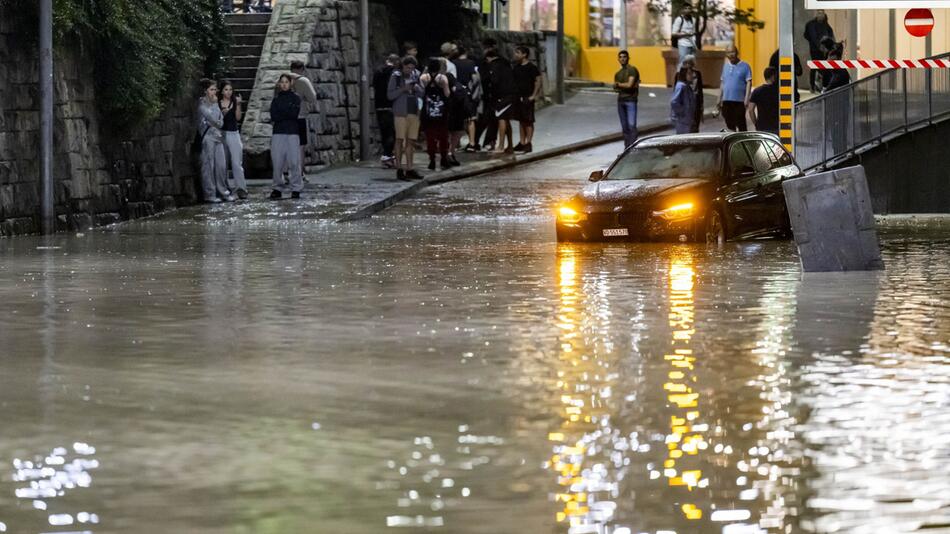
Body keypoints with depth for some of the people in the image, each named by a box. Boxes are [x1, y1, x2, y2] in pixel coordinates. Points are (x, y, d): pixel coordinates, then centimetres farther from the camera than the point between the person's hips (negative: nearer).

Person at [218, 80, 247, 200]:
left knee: (237, 163, -9)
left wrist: (238, 105, -14)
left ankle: (241, 188, -13)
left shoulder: (235, 102, 6)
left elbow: (238, 117, -4)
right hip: (221, 133, 1)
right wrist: (222, 113, -14)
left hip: (233, 134, -1)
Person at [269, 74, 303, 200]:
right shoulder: (276, 99, 14)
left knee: (294, 161, -7)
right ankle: (278, 188, 5)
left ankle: (296, 189, -3)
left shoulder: (295, 98, 8)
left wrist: (281, 112, -2)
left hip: (292, 133, -2)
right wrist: (288, 113, -6)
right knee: (277, 161, -3)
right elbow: (273, 117, 1)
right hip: (278, 133, 2)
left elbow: (295, 113, -7)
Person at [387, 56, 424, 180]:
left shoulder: (415, 75, 12)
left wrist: (417, 88, -5)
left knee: (411, 141, 6)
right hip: (401, 112, -5)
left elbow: (421, 94, 16)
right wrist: (403, 89, -18)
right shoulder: (396, 76, -2)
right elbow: (390, 95, -6)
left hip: (414, 111, 5)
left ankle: (409, 169, 9)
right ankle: (399, 169, -6)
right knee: (400, 139, -7)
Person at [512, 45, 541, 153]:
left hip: (527, 98, -7)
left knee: (528, 121, -4)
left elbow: (538, 81, -12)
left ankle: (528, 143, -4)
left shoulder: (532, 67, -10)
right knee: (521, 120, 11)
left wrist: (533, 95, -16)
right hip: (518, 97, 7)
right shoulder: (516, 67, 12)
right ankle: (522, 143, 15)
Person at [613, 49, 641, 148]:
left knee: (631, 125, -13)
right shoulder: (618, 73, 17)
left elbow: (629, 84, -13)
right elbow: (615, 87, 13)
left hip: (630, 100, -6)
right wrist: (624, 85, -6)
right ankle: (626, 148, 9)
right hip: (620, 100, 6)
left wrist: (619, 84, 2)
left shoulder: (632, 70, -4)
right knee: (624, 126, 6)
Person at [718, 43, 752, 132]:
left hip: (739, 101, -5)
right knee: (729, 125, 9)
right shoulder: (726, 66, 15)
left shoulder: (745, 66, -2)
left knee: (741, 125, -6)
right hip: (726, 101, 5)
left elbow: (749, 83, -7)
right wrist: (719, 99, 16)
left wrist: (746, 99, -16)